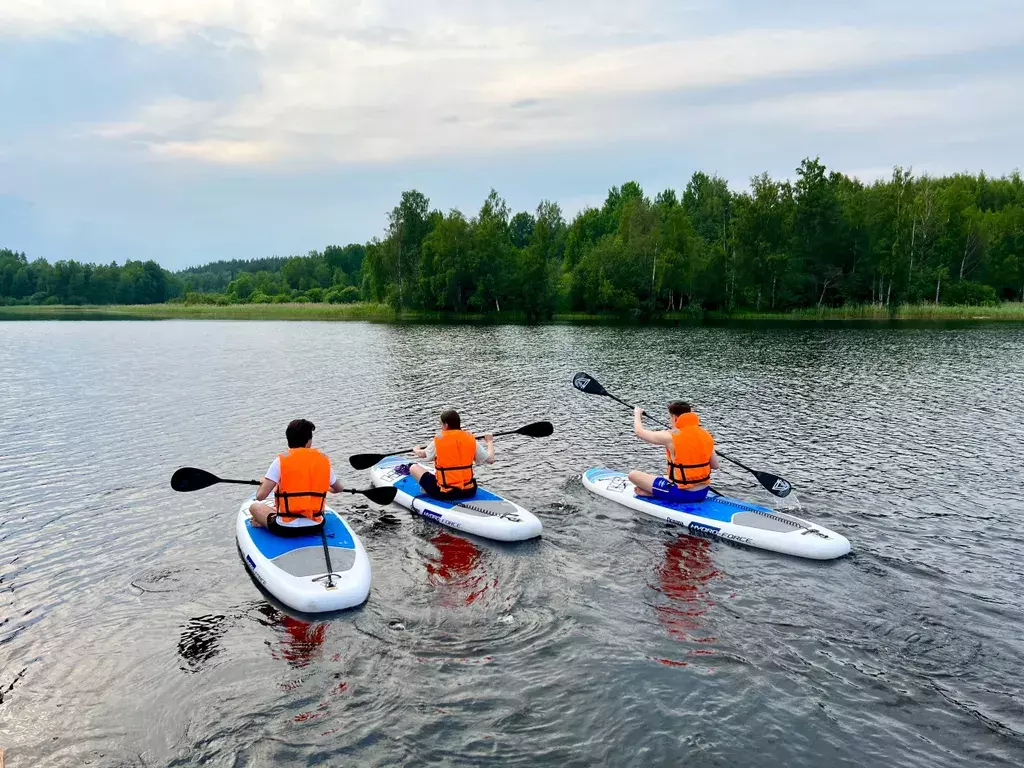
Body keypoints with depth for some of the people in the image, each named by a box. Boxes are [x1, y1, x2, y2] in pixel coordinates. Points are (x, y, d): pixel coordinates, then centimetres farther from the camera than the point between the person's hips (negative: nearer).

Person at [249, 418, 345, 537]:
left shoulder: (281, 460, -9)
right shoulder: (323, 460, 0)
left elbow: (260, 496, -12)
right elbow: (339, 489, 15)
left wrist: (263, 483, 12)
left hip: (285, 529, -2)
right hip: (316, 527, 2)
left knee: (254, 506, 23)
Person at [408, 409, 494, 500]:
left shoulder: (438, 441, -8)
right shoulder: (471, 439, -4)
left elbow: (422, 454, 10)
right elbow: (491, 459, 1)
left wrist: (416, 449, 34)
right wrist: (490, 442, 20)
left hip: (444, 494, -3)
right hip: (469, 492, 3)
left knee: (414, 468, 11)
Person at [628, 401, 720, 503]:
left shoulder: (671, 437, -16)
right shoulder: (706, 435, -1)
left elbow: (639, 431, -1)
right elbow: (715, 466, 8)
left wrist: (637, 413, 18)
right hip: (703, 493, 6)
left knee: (633, 475, 5)